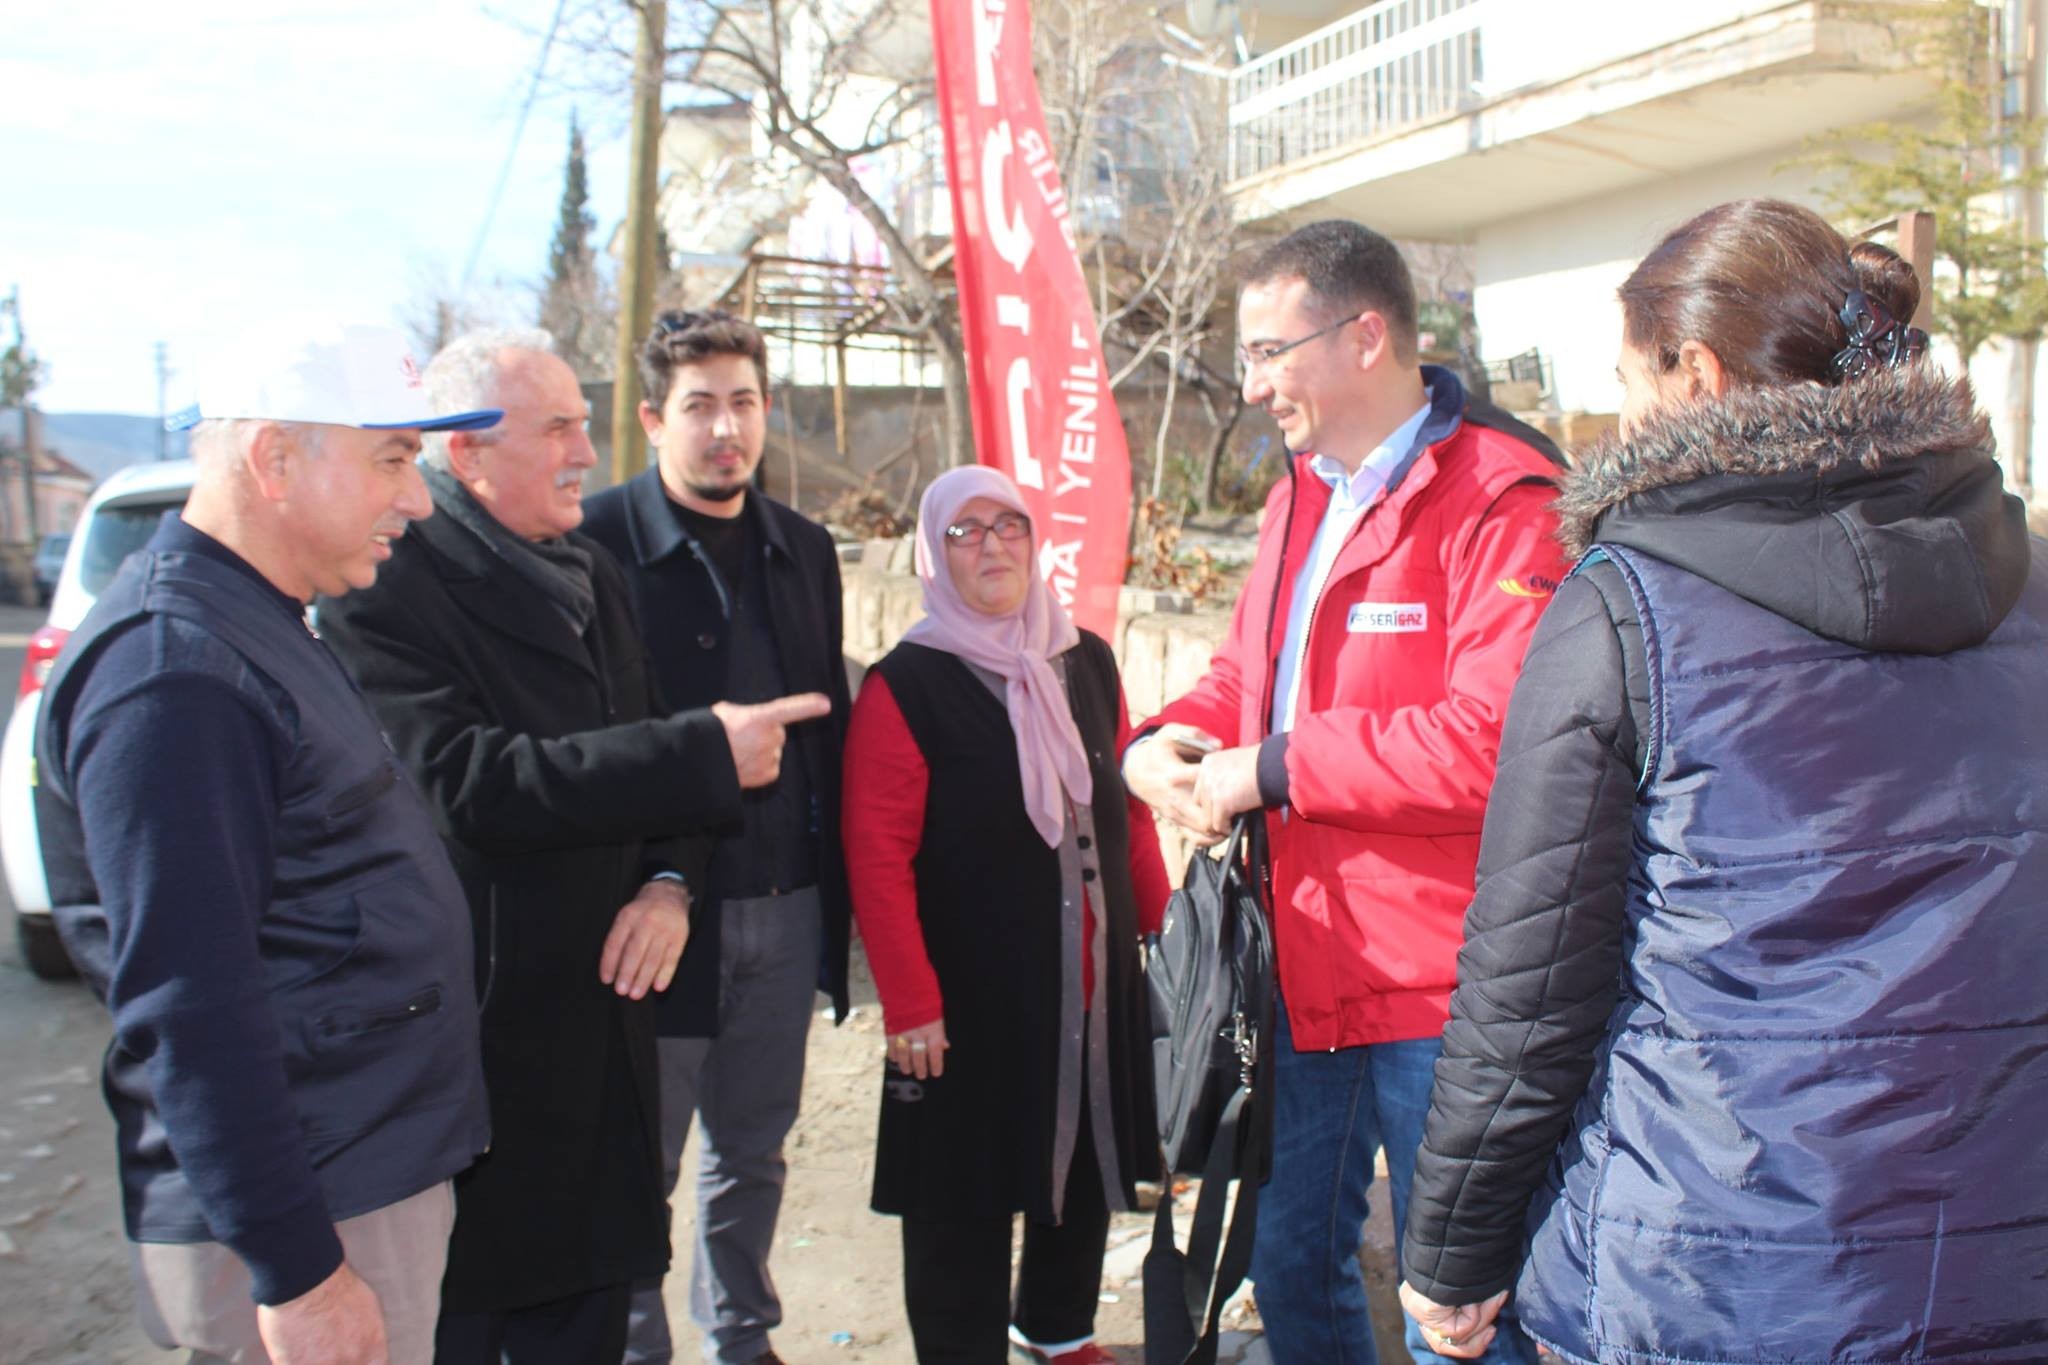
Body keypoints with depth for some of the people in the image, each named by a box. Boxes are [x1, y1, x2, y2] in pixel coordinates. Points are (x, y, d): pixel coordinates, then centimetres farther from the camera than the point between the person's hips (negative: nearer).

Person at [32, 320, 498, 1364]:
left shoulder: (250, 625, 11)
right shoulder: (171, 671, -21)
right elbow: (187, 1008, -24)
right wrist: (296, 1271, -22)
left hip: (368, 1181, 9)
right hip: (304, 1226, -9)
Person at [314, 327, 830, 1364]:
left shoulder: (592, 577, 11)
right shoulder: (388, 590, -15)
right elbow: (464, 786, -27)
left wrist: (666, 880, -5)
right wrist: (705, 753, -26)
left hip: (596, 1008, 7)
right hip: (471, 1034, -6)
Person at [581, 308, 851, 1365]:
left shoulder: (804, 550, 10)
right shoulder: (597, 543, -9)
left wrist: (832, 885, 9)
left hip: (785, 908, 5)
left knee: (753, 1146, 18)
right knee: (641, 1154, 9)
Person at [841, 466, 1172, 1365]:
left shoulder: (1086, 663, 7)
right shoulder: (905, 685, -10)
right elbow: (878, 858, -14)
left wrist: (1161, 923, 11)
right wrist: (909, 1001, -17)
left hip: (1096, 980, 6)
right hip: (974, 996, -6)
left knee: (1088, 1163, 19)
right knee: (968, 1193, 5)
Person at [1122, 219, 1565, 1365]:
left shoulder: (1497, 499, -17)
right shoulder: (1302, 499, 13)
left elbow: (1494, 740, -28)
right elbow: (1251, 668, 21)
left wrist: (1273, 769, -20)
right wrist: (1167, 738, -1)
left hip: (1438, 982, -8)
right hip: (1309, 969, 9)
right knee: (1292, 1260, 23)